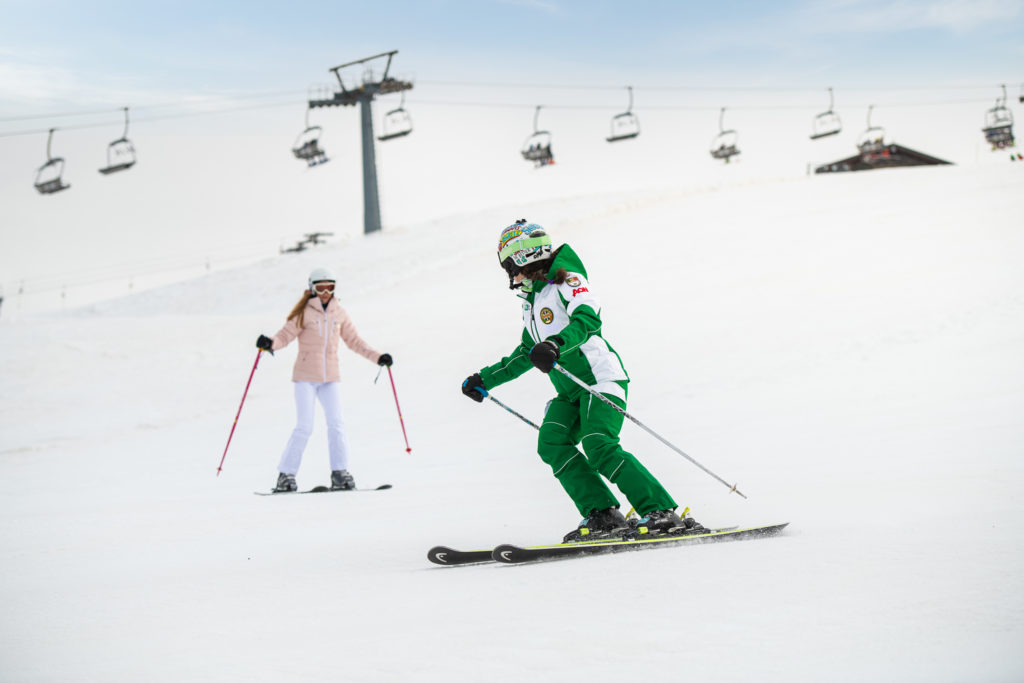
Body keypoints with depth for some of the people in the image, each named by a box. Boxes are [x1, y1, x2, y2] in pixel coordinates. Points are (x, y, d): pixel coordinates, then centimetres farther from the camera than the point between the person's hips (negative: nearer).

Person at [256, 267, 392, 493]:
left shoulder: (339, 314, 9)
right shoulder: (304, 313, -3)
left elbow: (354, 341, 15)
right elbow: (285, 335, -8)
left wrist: (377, 357, 8)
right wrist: (270, 343, -29)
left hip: (330, 377, 4)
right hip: (306, 376, -4)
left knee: (336, 424, -7)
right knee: (304, 427, -8)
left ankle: (339, 474, -2)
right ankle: (286, 474, 1)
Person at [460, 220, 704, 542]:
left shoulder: (566, 282, -5)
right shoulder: (531, 302, 21)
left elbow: (587, 319, -25)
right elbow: (526, 353, 33)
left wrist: (556, 344, -42)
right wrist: (486, 379, 33)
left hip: (600, 377, -9)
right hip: (569, 391, 9)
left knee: (600, 448, -24)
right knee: (551, 444, -13)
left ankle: (662, 513, -21)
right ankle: (602, 515, -15)